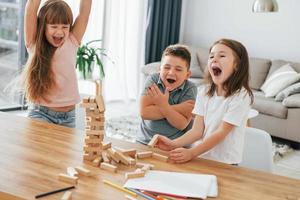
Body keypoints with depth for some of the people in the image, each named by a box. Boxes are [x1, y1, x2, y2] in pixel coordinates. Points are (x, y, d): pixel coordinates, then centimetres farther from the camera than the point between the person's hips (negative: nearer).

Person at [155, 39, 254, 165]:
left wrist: (191, 153, -26)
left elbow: (221, 133, -16)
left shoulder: (240, 96, -12)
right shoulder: (204, 92, 5)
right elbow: (197, 130, 0)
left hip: (225, 164, -4)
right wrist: (173, 144, -17)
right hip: (200, 157, 5)